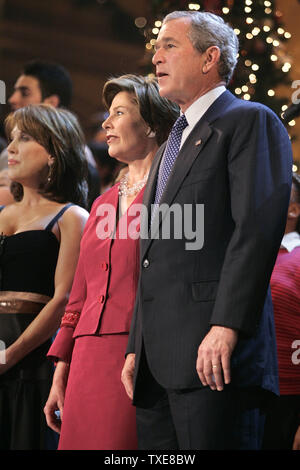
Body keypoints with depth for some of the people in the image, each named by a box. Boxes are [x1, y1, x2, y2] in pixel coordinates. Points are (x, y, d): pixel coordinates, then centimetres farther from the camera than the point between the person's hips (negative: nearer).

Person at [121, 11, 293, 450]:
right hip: (159, 363, 9)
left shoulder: (250, 121, 0)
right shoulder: (174, 143, 28)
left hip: (213, 353, -8)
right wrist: (136, 348, 20)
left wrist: (227, 327, -22)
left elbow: (259, 228, -13)